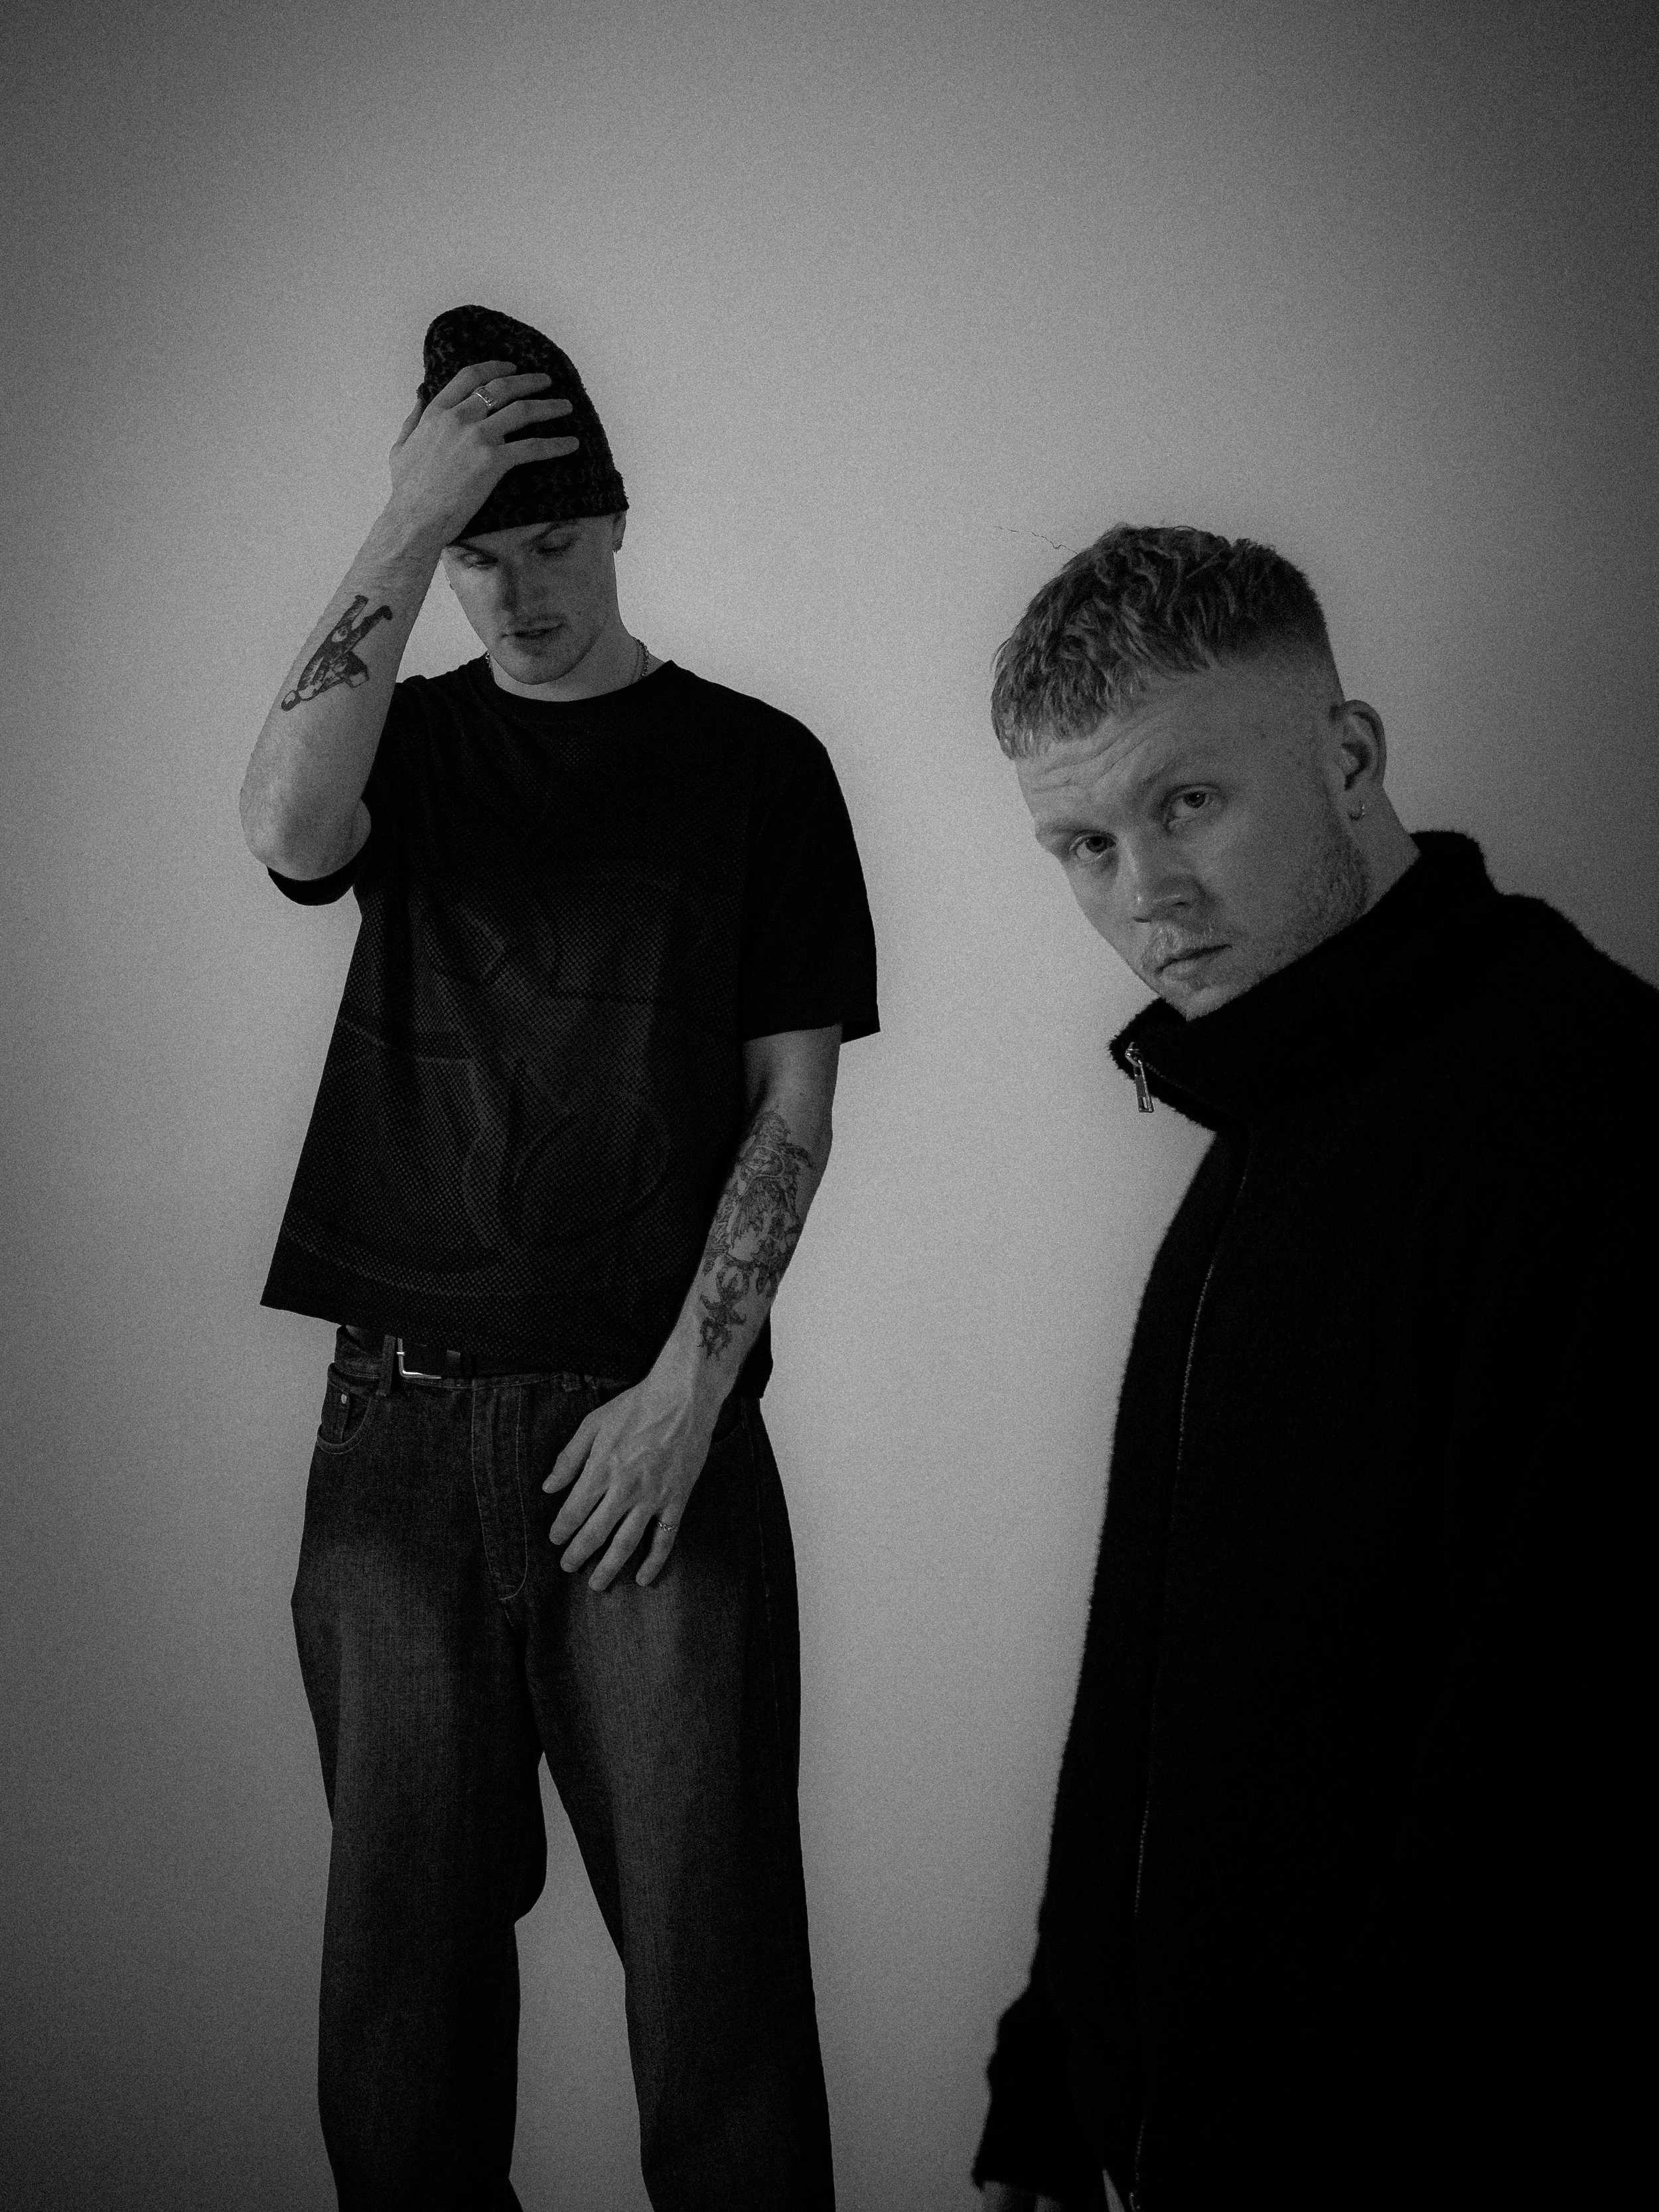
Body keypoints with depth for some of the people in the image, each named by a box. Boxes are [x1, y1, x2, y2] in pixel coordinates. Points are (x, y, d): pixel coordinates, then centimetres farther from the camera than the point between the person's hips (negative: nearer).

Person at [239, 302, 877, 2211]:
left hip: (653, 1424, -2)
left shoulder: (753, 764, 6)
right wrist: (405, 528, -16)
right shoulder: (410, 737, 11)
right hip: (398, 1420, 2)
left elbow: (793, 1103, 1)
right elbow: (289, 832, -13)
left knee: (708, 1944, -2)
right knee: (406, 1942, 8)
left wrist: (687, 1384, -8)